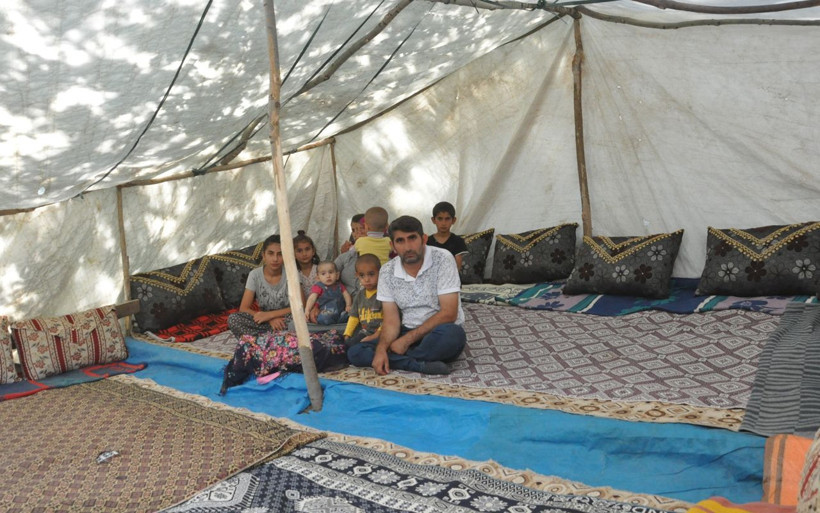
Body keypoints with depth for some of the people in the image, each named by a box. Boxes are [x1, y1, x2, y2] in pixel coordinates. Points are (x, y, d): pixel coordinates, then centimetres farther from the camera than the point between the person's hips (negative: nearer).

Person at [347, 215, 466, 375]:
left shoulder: (442, 259, -13)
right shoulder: (387, 271, -1)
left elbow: (448, 313, -17)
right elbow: (391, 320, -3)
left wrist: (407, 339, -18)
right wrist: (381, 349, -24)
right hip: (407, 333, 4)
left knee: (452, 334, -39)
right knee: (355, 353, -16)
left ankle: (395, 362, -19)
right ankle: (422, 365, -26)